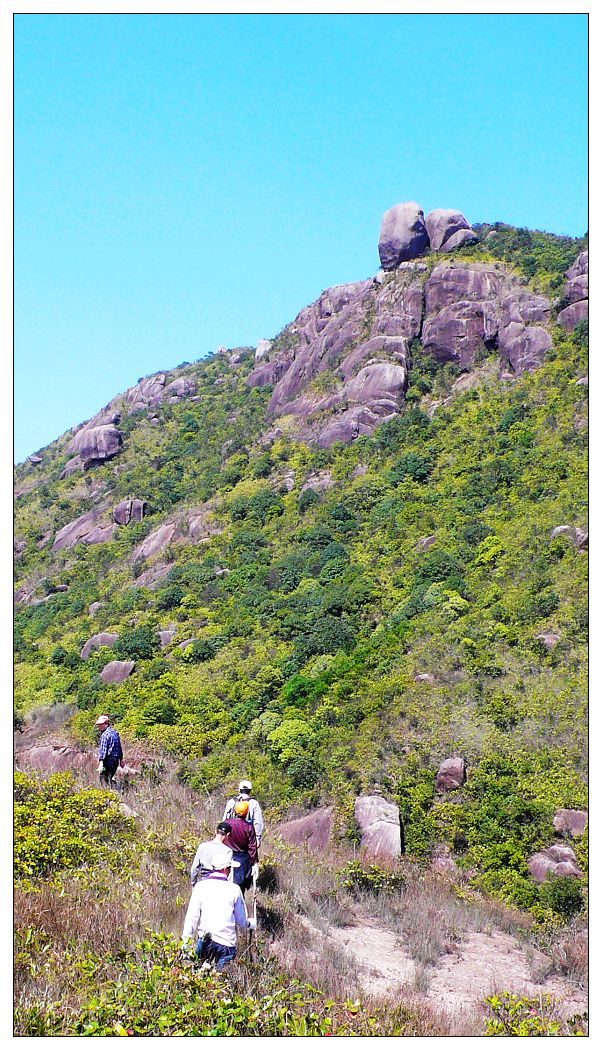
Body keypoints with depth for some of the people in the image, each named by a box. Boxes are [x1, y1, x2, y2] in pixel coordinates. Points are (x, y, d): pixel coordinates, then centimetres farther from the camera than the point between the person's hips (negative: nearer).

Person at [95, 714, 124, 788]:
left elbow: (103, 749, -21)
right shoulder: (115, 732, 14)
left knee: (104, 779, -2)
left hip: (108, 760, -8)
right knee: (110, 778, 19)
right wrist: (121, 759, 25)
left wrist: (101, 761, -26)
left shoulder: (105, 734, -12)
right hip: (116, 760, 8)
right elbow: (120, 747, 19)